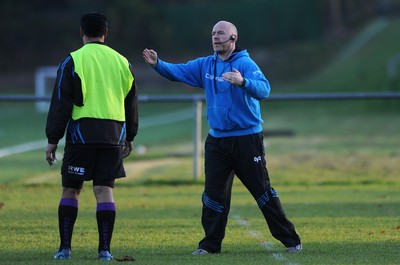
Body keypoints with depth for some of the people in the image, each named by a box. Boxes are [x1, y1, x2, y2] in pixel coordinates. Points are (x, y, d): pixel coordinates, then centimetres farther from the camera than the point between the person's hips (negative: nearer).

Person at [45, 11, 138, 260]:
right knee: (105, 189, 3)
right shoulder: (122, 62, 11)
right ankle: (105, 249, -3)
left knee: (70, 190, 6)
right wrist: (130, 136, 29)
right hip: (114, 135, 3)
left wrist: (53, 139, 1)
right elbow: (132, 103, 19)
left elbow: (60, 104, -3)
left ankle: (65, 248, 3)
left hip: (82, 134, -3)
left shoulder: (72, 61, -1)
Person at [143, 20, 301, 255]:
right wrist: (157, 64, -17)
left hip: (247, 138, -5)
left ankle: (291, 240, 6)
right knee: (214, 192, 4)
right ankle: (211, 243, 12)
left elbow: (264, 90, -25)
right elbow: (178, 72, 1)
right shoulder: (205, 66, 7)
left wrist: (242, 82, -44)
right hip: (217, 141, 5)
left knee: (262, 190, -2)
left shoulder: (246, 64, -11)